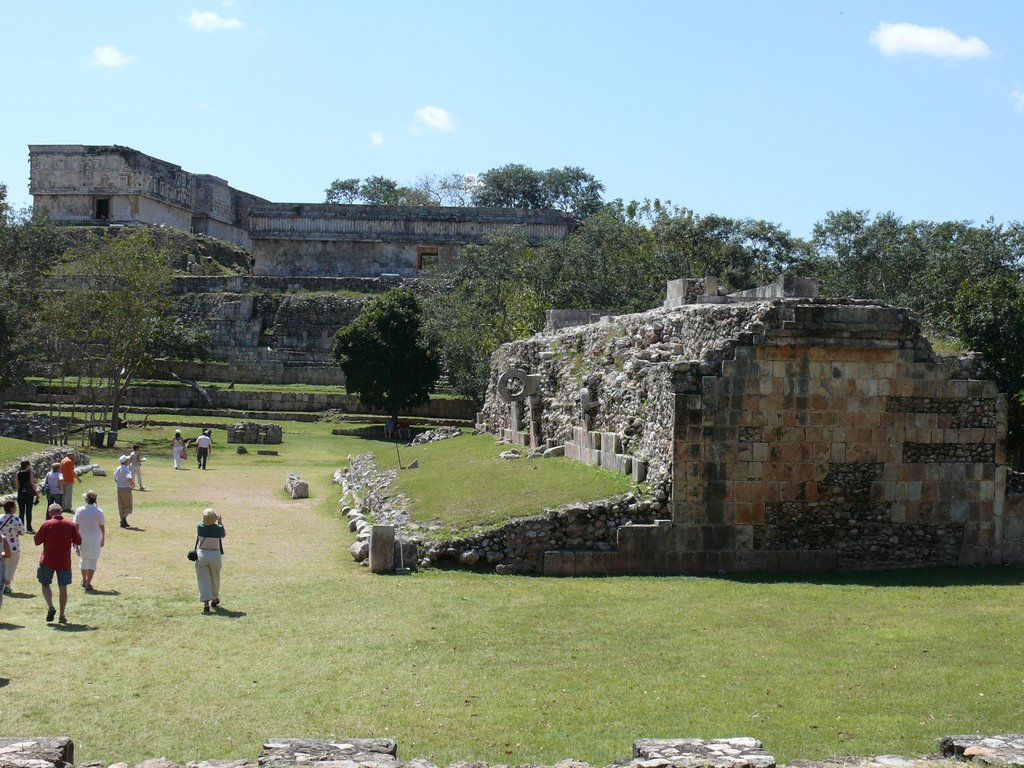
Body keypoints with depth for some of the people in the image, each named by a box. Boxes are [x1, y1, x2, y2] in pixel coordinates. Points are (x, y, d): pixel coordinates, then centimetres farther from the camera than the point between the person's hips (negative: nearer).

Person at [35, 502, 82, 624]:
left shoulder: (46, 525, -9)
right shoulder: (70, 525, -4)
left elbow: (37, 541, -3)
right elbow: (78, 541, 3)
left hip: (48, 561, -2)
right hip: (64, 562, 2)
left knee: (45, 584, 13)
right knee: (63, 588, 9)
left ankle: (50, 606, -10)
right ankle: (62, 615, 12)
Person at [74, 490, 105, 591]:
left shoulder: (79, 511, -8)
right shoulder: (99, 512, -9)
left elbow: (76, 526, -8)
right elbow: (102, 527, -3)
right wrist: (103, 539, 10)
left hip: (82, 538, 2)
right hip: (95, 539, -2)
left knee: (83, 560, 20)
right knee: (92, 561, 3)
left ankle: (84, 581, 35)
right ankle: (88, 583, -5)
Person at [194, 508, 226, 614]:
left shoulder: (200, 527, -8)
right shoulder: (218, 528, -10)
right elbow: (223, 535, 13)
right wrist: (220, 522, 18)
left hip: (201, 554, -1)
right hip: (215, 555, 1)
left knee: (203, 579, 0)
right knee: (215, 578, 21)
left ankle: (206, 604, -14)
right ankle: (215, 598, 40)